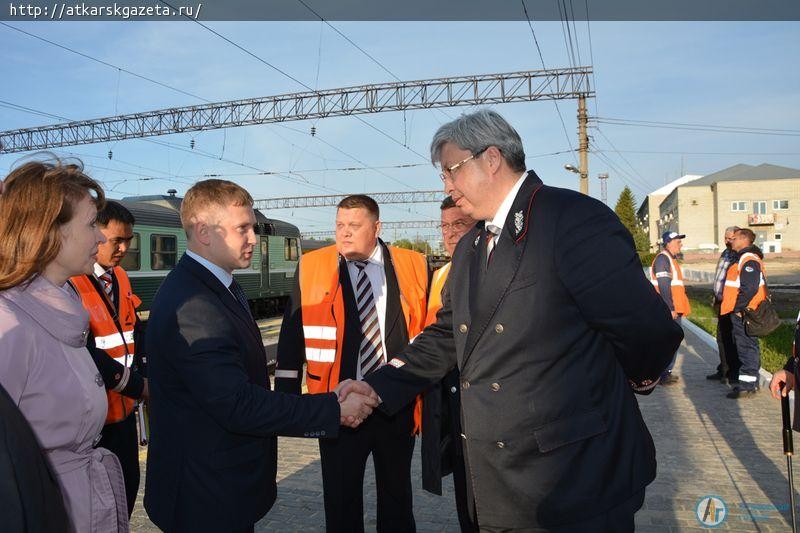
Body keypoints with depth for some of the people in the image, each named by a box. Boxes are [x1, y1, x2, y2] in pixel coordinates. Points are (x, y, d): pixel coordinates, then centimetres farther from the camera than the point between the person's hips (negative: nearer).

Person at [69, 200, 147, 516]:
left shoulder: (119, 277, 8)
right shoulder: (67, 283, -17)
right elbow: (82, 350, -21)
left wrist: (139, 369, -2)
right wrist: (136, 384, -15)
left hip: (123, 407, 7)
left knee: (127, 485, 17)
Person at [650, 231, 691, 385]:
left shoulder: (671, 259, 19)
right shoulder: (663, 259, -14)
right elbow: (664, 286, -21)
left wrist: (678, 307, 22)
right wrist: (671, 308, -22)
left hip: (674, 309, 10)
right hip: (669, 310, -10)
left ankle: (667, 371, 22)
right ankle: (662, 374, -1)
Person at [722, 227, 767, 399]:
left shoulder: (749, 260, -17)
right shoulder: (743, 258, 17)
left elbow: (750, 288, -26)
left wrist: (737, 307, -20)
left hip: (744, 313, -11)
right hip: (740, 312, 11)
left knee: (747, 347, -6)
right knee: (747, 346, 16)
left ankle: (747, 386, -1)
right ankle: (751, 382, 25)